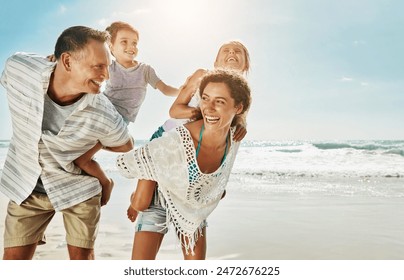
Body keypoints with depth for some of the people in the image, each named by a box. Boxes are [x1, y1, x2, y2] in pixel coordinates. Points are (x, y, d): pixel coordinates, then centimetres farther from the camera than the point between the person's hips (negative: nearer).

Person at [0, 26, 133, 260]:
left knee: (82, 258, 7)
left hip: (78, 187, -2)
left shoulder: (105, 117, -28)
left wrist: (87, 142, -7)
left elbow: (126, 147, -4)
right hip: (26, 184, 3)